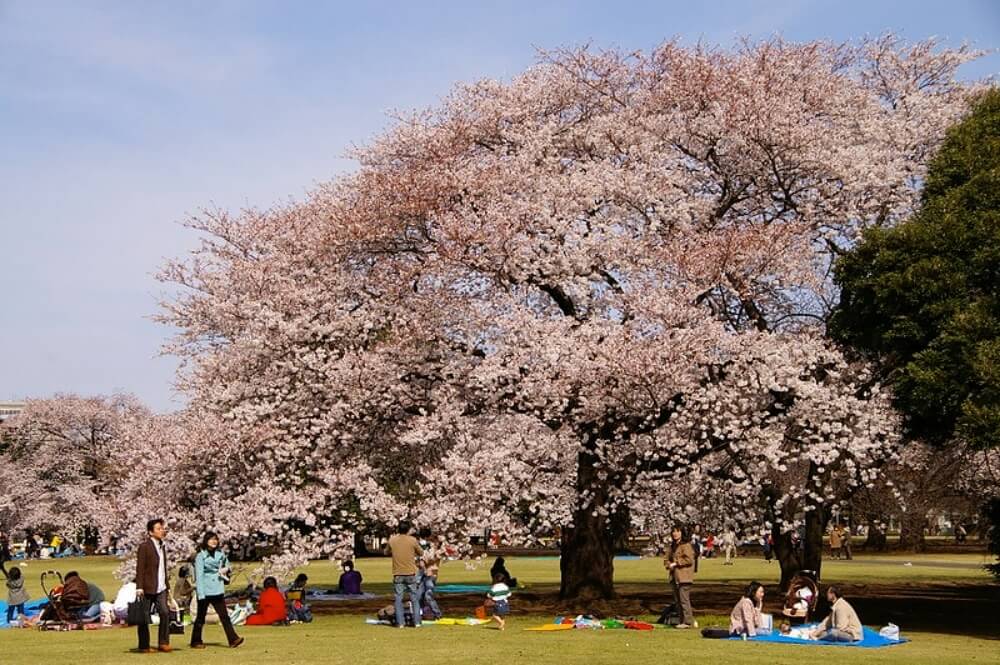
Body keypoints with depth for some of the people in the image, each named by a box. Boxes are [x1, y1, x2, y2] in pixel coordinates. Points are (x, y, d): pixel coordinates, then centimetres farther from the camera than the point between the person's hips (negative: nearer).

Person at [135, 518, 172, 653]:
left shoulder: (162, 546, 15)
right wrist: (139, 587, -18)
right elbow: (140, 568, -12)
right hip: (147, 588, -6)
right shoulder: (144, 546, -8)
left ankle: (163, 642, 0)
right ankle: (144, 646, 9)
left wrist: (166, 584, 18)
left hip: (160, 587, 6)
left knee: (165, 613, -7)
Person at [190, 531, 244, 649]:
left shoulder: (220, 554, 9)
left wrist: (226, 569, 5)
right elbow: (199, 575, -10)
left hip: (218, 590, 4)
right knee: (201, 617, 6)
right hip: (205, 591, -4)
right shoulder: (200, 556, -7)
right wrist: (201, 594, -16)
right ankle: (196, 642, 17)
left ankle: (233, 639, -9)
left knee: (224, 615, -3)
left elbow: (227, 563, 29)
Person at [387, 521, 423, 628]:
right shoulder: (412, 540, -8)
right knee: (415, 598, 8)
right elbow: (421, 553, 4)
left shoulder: (392, 540, -3)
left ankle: (400, 622, 3)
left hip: (397, 574, 1)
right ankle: (417, 622, 6)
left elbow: (388, 552, 16)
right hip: (410, 574, -1)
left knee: (398, 599, 6)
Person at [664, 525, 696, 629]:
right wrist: (669, 565, 2)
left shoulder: (686, 545, -8)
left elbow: (689, 559, -17)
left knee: (684, 599, -11)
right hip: (675, 577, 9)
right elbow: (667, 559, 24)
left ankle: (688, 621, -9)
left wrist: (676, 563, -13)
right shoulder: (672, 546, 18)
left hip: (684, 577, -9)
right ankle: (683, 620, 17)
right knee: (677, 600, 11)